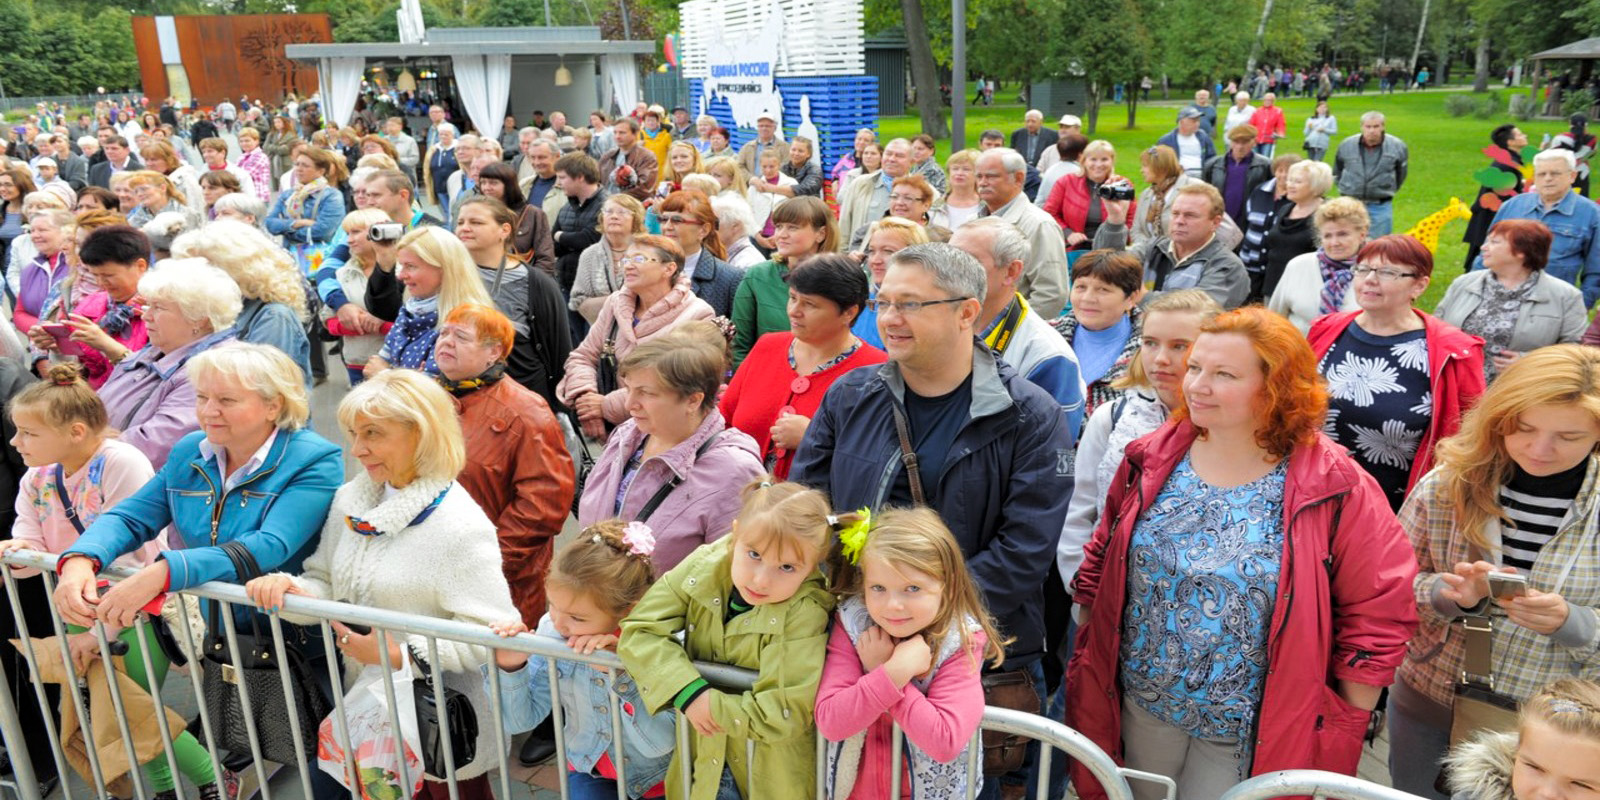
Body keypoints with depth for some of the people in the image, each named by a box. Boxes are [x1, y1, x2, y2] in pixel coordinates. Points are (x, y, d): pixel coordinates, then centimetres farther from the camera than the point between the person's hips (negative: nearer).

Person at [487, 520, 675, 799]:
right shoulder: (551, 630, -14)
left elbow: (660, 744, -27)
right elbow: (519, 721, -5)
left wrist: (618, 672, -36)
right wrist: (509, 668, -23)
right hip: (591, 773, 0)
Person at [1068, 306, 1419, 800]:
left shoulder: (1336, 490, -15)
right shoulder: (1151, 463, -4)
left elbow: (1380, 610, -10)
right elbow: (1101, 564, 6)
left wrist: (1344, 725, -6)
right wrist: (1090, 665, 8)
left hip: (1250, 735, -3)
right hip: (1141, 704, 4)